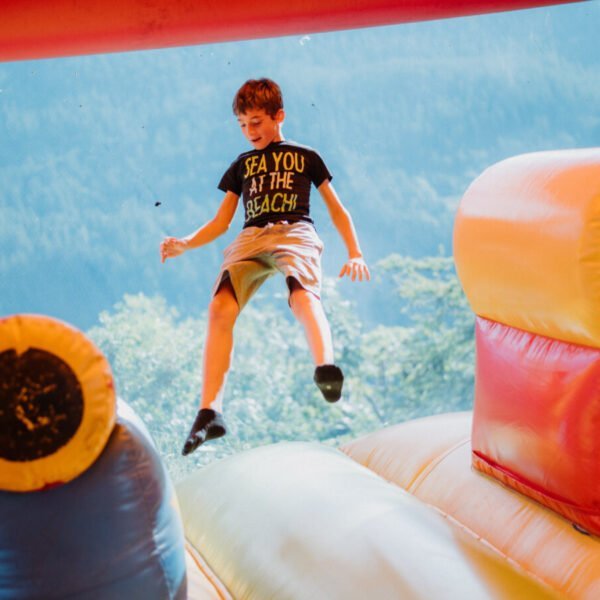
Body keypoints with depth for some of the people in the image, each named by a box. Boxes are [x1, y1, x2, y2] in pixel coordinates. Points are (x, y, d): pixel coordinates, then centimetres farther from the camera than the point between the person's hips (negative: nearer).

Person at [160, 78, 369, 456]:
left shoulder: (305, 157, 23)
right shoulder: (241, 166, 30)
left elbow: (336, 209, 24)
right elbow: (221, 222, 29)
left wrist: (355, 253, 12)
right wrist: (185, 244, 11)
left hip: (295, 233, -2)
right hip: (251, 238, 3)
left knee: (304, 295, -37)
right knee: (220, 309, -25)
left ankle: (326, 369, -65)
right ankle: (210, 412, -29)